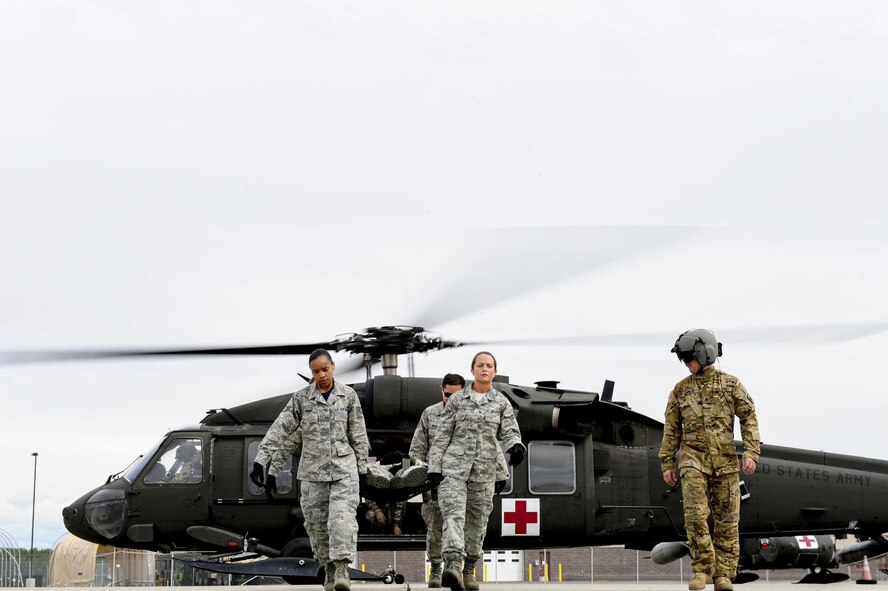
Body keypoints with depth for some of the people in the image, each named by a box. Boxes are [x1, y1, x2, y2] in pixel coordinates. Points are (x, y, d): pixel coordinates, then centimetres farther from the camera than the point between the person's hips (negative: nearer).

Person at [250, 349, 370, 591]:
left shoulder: (348, 396, 3)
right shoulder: (301, 398, 2)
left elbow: (358, 435, 8)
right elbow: (281, 432, -2)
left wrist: (362, 468, 6)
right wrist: (261, 461, -9)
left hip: (344, 469, -1)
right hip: (313, 471, 1)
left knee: (343, 519, -18)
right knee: (317, 524, 5)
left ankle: (342, 570, -23)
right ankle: (329, 568, 22)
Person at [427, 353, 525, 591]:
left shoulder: (502, 403, 8)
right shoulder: (458, 399, 6)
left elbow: (509, 432, 0)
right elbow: (442, 435, 7)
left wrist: (516, 447, -23)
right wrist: (434, 467, 1)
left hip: (484, 471, 2)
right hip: (454, 466, -2)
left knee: (477, 522, 7)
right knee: (453, 514, -20)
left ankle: (468, 571, 23)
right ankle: (453, 565, -36)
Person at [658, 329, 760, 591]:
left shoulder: (730, 384, 4)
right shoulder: (680, 389, 9)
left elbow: (748, 419, 1)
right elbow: (671, 429, 12)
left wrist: (751, 453, -10)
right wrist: (667, 464, 8)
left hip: (725, 460, 0)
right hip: (693, 459, 0)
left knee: (726, 519, 0)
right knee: (695, 514, -14)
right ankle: (702, 568, -4)